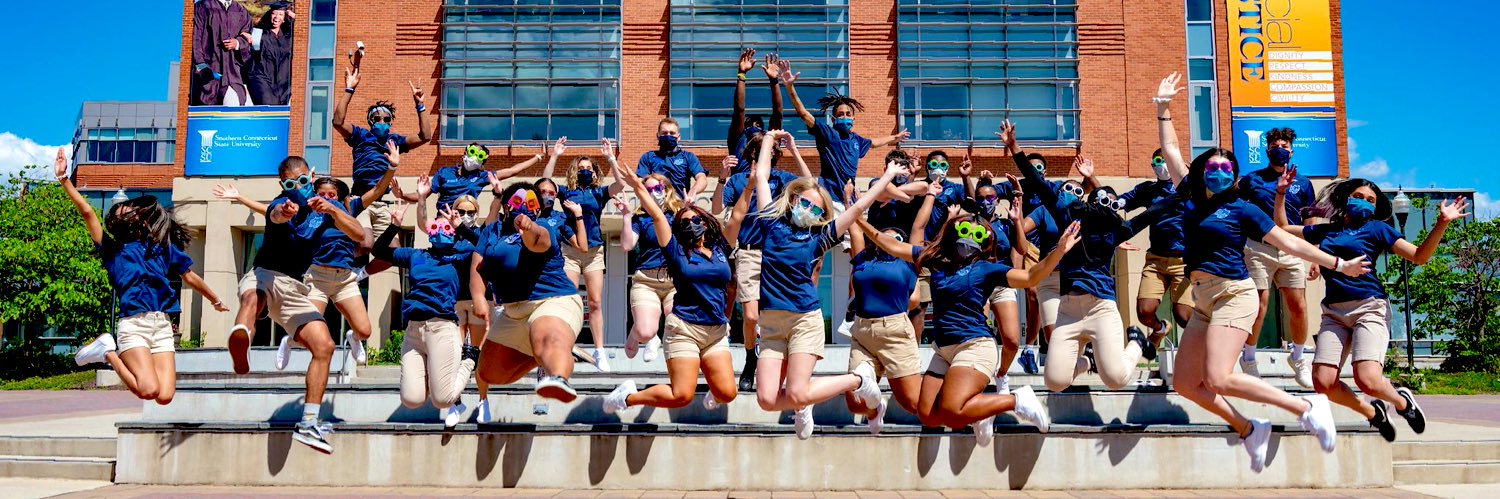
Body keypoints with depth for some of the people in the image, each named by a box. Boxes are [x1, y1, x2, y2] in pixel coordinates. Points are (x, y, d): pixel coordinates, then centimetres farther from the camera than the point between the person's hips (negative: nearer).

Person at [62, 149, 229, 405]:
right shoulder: (113, 248, 13)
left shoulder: (163, 247, 20)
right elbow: (87, 212, 5)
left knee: (165, 396, -10)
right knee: (148, 390, -22)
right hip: (132, 324, -3)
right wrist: (64, 178, -1)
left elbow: (190, 278, 30)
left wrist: (216, 301, 38)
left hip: (162, 325, 3)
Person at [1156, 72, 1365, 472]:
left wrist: (1338, 264, 6)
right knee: (1185, 383, 0)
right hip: (1203, 299, 6)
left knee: (1218, 379, -22)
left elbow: (1288, 243, 5)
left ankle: (1307, 408, -7)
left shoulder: (1242, 209, 1)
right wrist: (1163, 106, 14)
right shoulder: (1192, 199, 12)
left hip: (1233, 294, -6)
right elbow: (1170, 150, 17)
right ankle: (1249, 430, 14)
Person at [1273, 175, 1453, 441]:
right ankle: (1374, 413, 14)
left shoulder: (1376, 228, 10)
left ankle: (1402, 402, 11)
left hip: (1369, 307, -4)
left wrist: (1442, 224, -9)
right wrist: (1281, 192, 22)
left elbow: (1419, 256, 3)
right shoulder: (1325, 230, 19)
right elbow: (1283, 227, 30)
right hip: (1334, 312, 4)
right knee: (1323, 383, -13)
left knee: (1367, 380, -24)